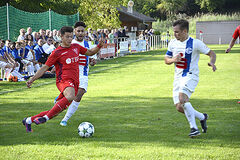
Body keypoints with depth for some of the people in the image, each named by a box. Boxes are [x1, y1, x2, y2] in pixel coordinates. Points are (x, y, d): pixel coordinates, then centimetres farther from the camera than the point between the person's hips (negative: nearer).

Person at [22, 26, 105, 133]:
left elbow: (90, 53, 28)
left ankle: (29, 120, 20)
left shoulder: (76, 47, 15)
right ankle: (45, 117, -34)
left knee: (56, 112, 3)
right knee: (70, 96, -41)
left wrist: (99, 47, 8)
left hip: (74, 83, 6)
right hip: (64, 81, -6)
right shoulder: (57, 53, -1)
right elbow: (45, 68, 2)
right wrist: (32, 79, -5)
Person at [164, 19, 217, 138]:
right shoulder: (173, 43, 7)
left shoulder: (195, 43, -9)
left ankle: (194, 128, -25)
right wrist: (172, 60, -8)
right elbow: (166, 59, 15)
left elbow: (211, 53, -1)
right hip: (178, 77, 6)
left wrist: (212, 63, -23)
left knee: (182, 96, -31)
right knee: (179, 107, 1)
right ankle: (202, 117, 26)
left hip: (190, 76, -6)